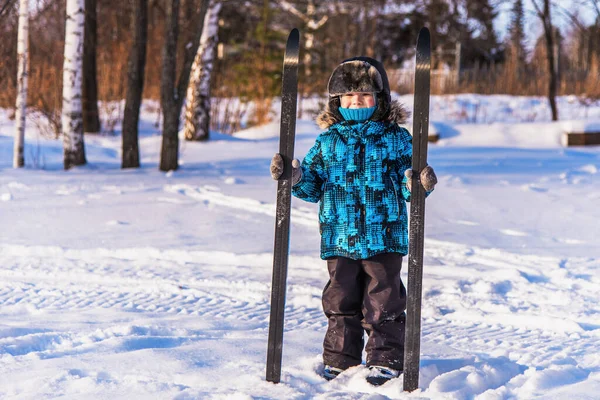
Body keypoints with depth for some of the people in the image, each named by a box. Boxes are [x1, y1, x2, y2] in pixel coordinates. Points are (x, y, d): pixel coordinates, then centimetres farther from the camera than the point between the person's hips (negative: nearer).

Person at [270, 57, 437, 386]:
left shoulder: (396, 139, 4)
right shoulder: (328, 141, 10)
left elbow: (406, 186, 3)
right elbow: (314, 185, 14)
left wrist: (419, 184, -18)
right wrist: (294, 177, -4)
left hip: (384, 238, -2)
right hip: (339, 239, 2)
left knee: (383, 303, 0)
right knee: (340, 302, 10)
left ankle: (385, 361, 12)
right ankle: (338, 361, 21)